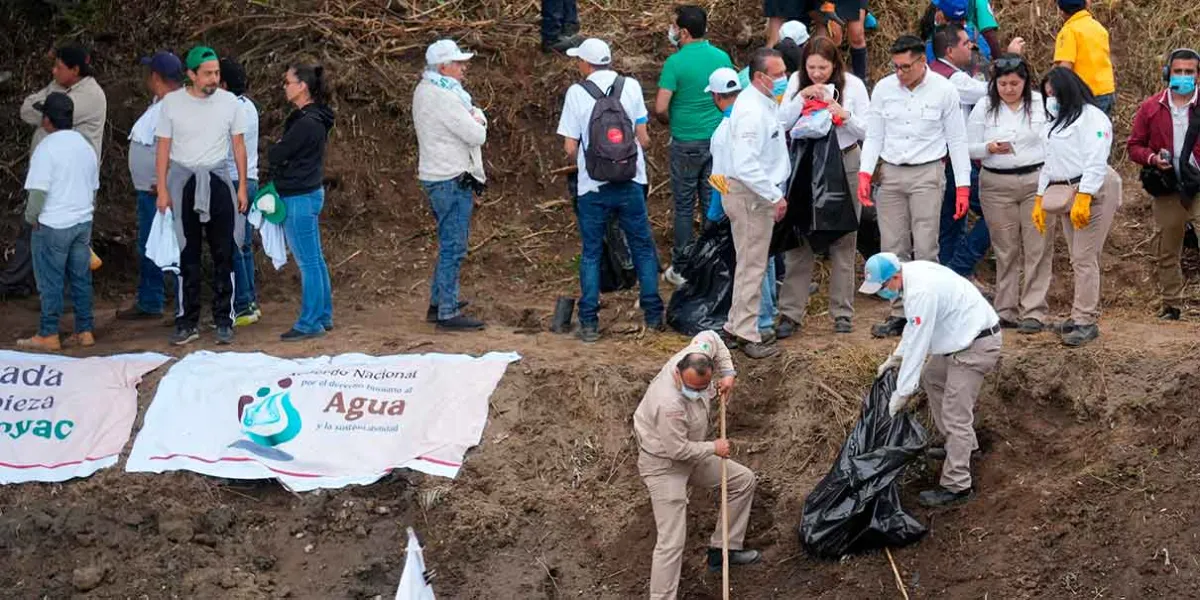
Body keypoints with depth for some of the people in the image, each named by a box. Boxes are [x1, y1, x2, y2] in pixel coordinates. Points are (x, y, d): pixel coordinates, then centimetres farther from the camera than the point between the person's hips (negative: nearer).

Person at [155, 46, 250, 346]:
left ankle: (224, 321, 8)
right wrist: (162, 190, -4)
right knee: (187, 254, 3)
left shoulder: (228, 102, 0)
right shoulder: (172, 102, -3)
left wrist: (242, 187, 2)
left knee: (223, 254, 1)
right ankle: (188, 322, 9)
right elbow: (163, 148, 1)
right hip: (183, 183, -1)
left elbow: (239, 146, 6)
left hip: (217, 180, 1)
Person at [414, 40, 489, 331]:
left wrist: (476, 119, -6)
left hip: (435, 177, 11)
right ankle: (448, 313, -6)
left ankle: (438, 303, 26)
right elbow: (477, 135, -20)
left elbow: (478, 117, 16)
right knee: (453, 247, -7)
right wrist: (477, 123, 1)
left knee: (449, 244, 19)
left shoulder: (424, 91, 13)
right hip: (452, 180, -11)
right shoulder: (443, 97, -20)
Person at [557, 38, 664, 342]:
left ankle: (589, 323, 7)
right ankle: (653, 315, 15)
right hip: (631, 183, 1)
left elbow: (570, 148, -6)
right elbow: (643, 137, 0)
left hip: (592, 187, -1)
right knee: (643, 248, 13)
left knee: (591, 254, 8)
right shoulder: (631, 86, -2)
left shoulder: (577, 93, -7)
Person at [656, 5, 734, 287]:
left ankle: (680, 269, 10)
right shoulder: (722, 57, 1)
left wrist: (670, 122, 3)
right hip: (718, 141, 4)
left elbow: (660, 108, -18)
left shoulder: (675, 63, -14)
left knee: (684, 207, 5)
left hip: (686, 144, -4)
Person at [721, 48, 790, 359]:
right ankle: (746, 334, 5)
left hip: (759, 194, 11)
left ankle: (737, 326, 28)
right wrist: (775, 197, -25)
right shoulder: (752, 111, -25)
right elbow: (746, 165, -30)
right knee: (752, 265, -3)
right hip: (749, 195, -11)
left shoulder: (765, 103, 9)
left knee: (752, 263, 19)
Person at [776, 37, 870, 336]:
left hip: (844, 163, -1)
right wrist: (801, 97, -17)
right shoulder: (797, 82, 1)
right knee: (799, 242, 0)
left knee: (843, 243, 5)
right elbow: (783, 123, -3)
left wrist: (845, 115, -21)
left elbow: (866, 131, -3)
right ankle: (790, 313, 2)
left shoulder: (853, 85, -4)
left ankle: (842, 313, 12)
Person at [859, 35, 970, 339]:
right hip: (891, 174, 3)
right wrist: (865, 174, -3)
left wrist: (962, 187, -4)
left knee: (925, 249, -7)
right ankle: (899, 313, 12)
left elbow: (957, 140, 0)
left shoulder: (944, 90, -4)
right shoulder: (884, 89, 4)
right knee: (893, 249, 5)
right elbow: (874, 135, 9)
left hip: (927, 174, -3)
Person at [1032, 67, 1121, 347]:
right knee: (1078, 259, 8)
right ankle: (1082, 316, 9)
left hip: (1092, 192, -9)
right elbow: (1050, 162, 26)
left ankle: (1085, 321, -10)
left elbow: (1095, 162, -16)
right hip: (1065, 195, 9)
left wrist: (1083, 198, -23)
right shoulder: (1056, 122, 24)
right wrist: (1040, 199, 19)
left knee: (1085, 258, -11)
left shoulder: (1090, 117, -7)